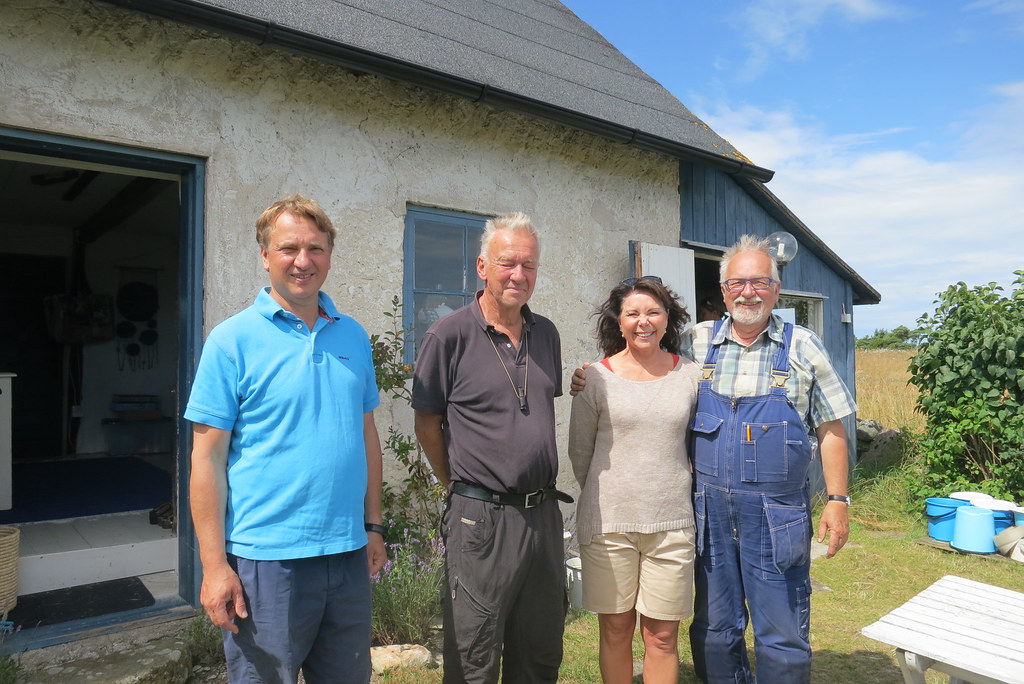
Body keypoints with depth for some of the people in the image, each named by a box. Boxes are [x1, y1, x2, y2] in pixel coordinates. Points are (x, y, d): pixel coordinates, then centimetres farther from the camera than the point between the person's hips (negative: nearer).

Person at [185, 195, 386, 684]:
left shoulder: (353, 336, 6)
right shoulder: (233, 340, -7)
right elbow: (208, 457, -8)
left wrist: (373, 526, 11)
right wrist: (214, 565, -11)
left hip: (348, 553, 5)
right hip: (266, 559, -4)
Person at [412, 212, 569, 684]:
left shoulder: (546, 334, 7)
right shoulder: (449, 336, -10)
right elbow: (427, 424, -3)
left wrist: (542, 489, 14)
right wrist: (460, 488, 1)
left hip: (544, 514, 5)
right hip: (482, 519, -5)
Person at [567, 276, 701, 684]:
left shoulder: (690, 375, 4)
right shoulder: (596, 378, -2)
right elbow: (579, 452, 6)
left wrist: (672, 492, 11)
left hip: (671, 524, 1)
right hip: (608, 522, -1)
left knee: (662, 636, 8)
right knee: (615, 630, 11)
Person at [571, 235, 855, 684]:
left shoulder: (802, 348, 0)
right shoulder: (696, 342, 4)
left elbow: (830, 428, 3)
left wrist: (838, 501, -1)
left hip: (777, 513, -2)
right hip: (710, 510, 2)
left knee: (782, 636, 9)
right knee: (713, 630, 15)